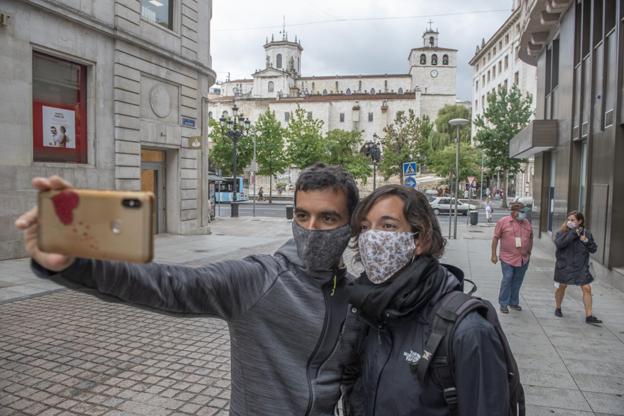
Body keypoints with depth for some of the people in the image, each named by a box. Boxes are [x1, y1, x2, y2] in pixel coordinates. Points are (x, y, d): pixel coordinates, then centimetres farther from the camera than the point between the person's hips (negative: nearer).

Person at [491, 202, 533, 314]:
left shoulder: (527, 223, 9)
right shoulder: (503, 222, -6)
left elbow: (531, 238, 20)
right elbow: (495, 238, -5)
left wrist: (529, 252, 16)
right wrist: (494, 254, -7)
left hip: (523, 259, 5)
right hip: (507, 258, -5)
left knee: (517, 282, 12)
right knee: (507, 280, -4)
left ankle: (514, 302, 27)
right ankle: (503, 304, 8)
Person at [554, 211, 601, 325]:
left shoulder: (586, 233, 1)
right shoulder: (562, 232, -7)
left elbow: (594, 249, 5)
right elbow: (559, 243, -26)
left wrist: (586, 241, -14)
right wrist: (574, 233, -27)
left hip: (581, 266, 2)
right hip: (564, 265, -2)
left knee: (587, 288, -3)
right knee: (562, 287, 11)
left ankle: (589, 316, 4)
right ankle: (558, 308, 33)